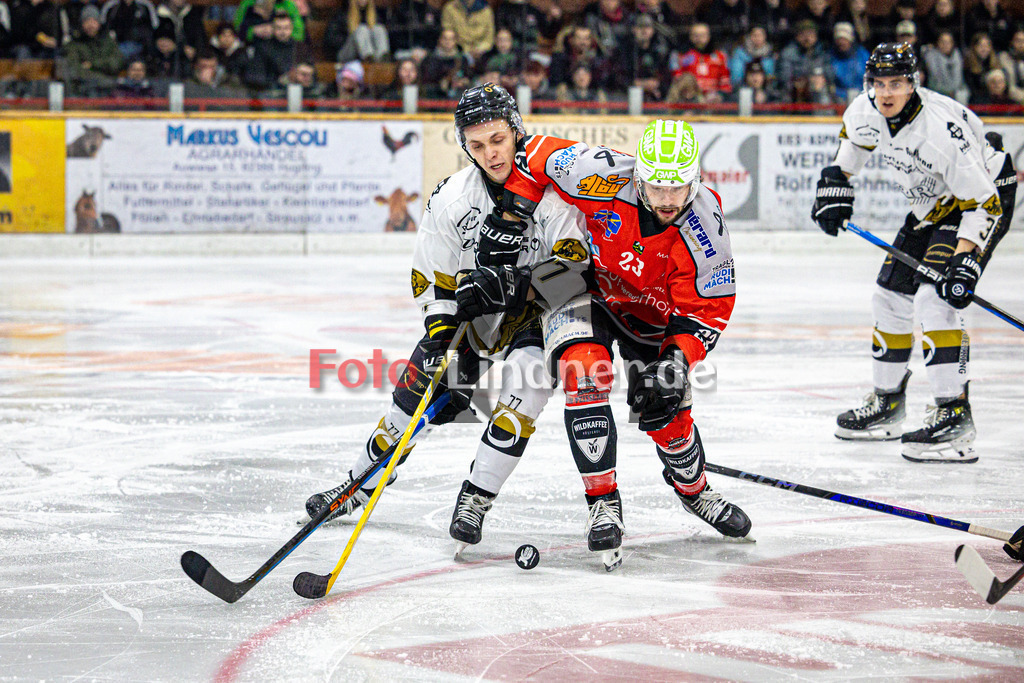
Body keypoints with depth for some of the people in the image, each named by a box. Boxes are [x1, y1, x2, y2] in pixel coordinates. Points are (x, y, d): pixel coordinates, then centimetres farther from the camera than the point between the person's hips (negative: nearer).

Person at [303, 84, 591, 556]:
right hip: (472, 315, 3)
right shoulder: (453, 197, -12)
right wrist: (442, 339, -17)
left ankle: (476, 498, -17)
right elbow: (434, 281, -5)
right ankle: (359, 485, 21)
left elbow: (572, 267, -24)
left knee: (528, 375, -29)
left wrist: (511, 285, -34)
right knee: (420, 389, -2)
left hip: (537, 315, -3)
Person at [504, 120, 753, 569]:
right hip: (578, 285, -1)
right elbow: (536, 154, -19)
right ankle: (603, 501, -19)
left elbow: (708, 308, -19)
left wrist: (677, 359, -32)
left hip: (648, 313, 2)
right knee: (585, 369, -28)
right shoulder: (602, 176, -35)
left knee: (665, 409, 0)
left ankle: (693, 488, 34)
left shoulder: (704, 224, -28)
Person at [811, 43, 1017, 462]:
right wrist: (836, 183, 9)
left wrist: (964, 262, -40)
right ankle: (886, 404, 27)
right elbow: (853, 139, 16)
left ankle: (954, 418, -24)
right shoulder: (865, 111, -13)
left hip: (987, 196, -8)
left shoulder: (944, 129, -35)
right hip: (932, 204, 8)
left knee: (934, 300, -23)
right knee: (892, 296, 10)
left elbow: (982, 203, -32)